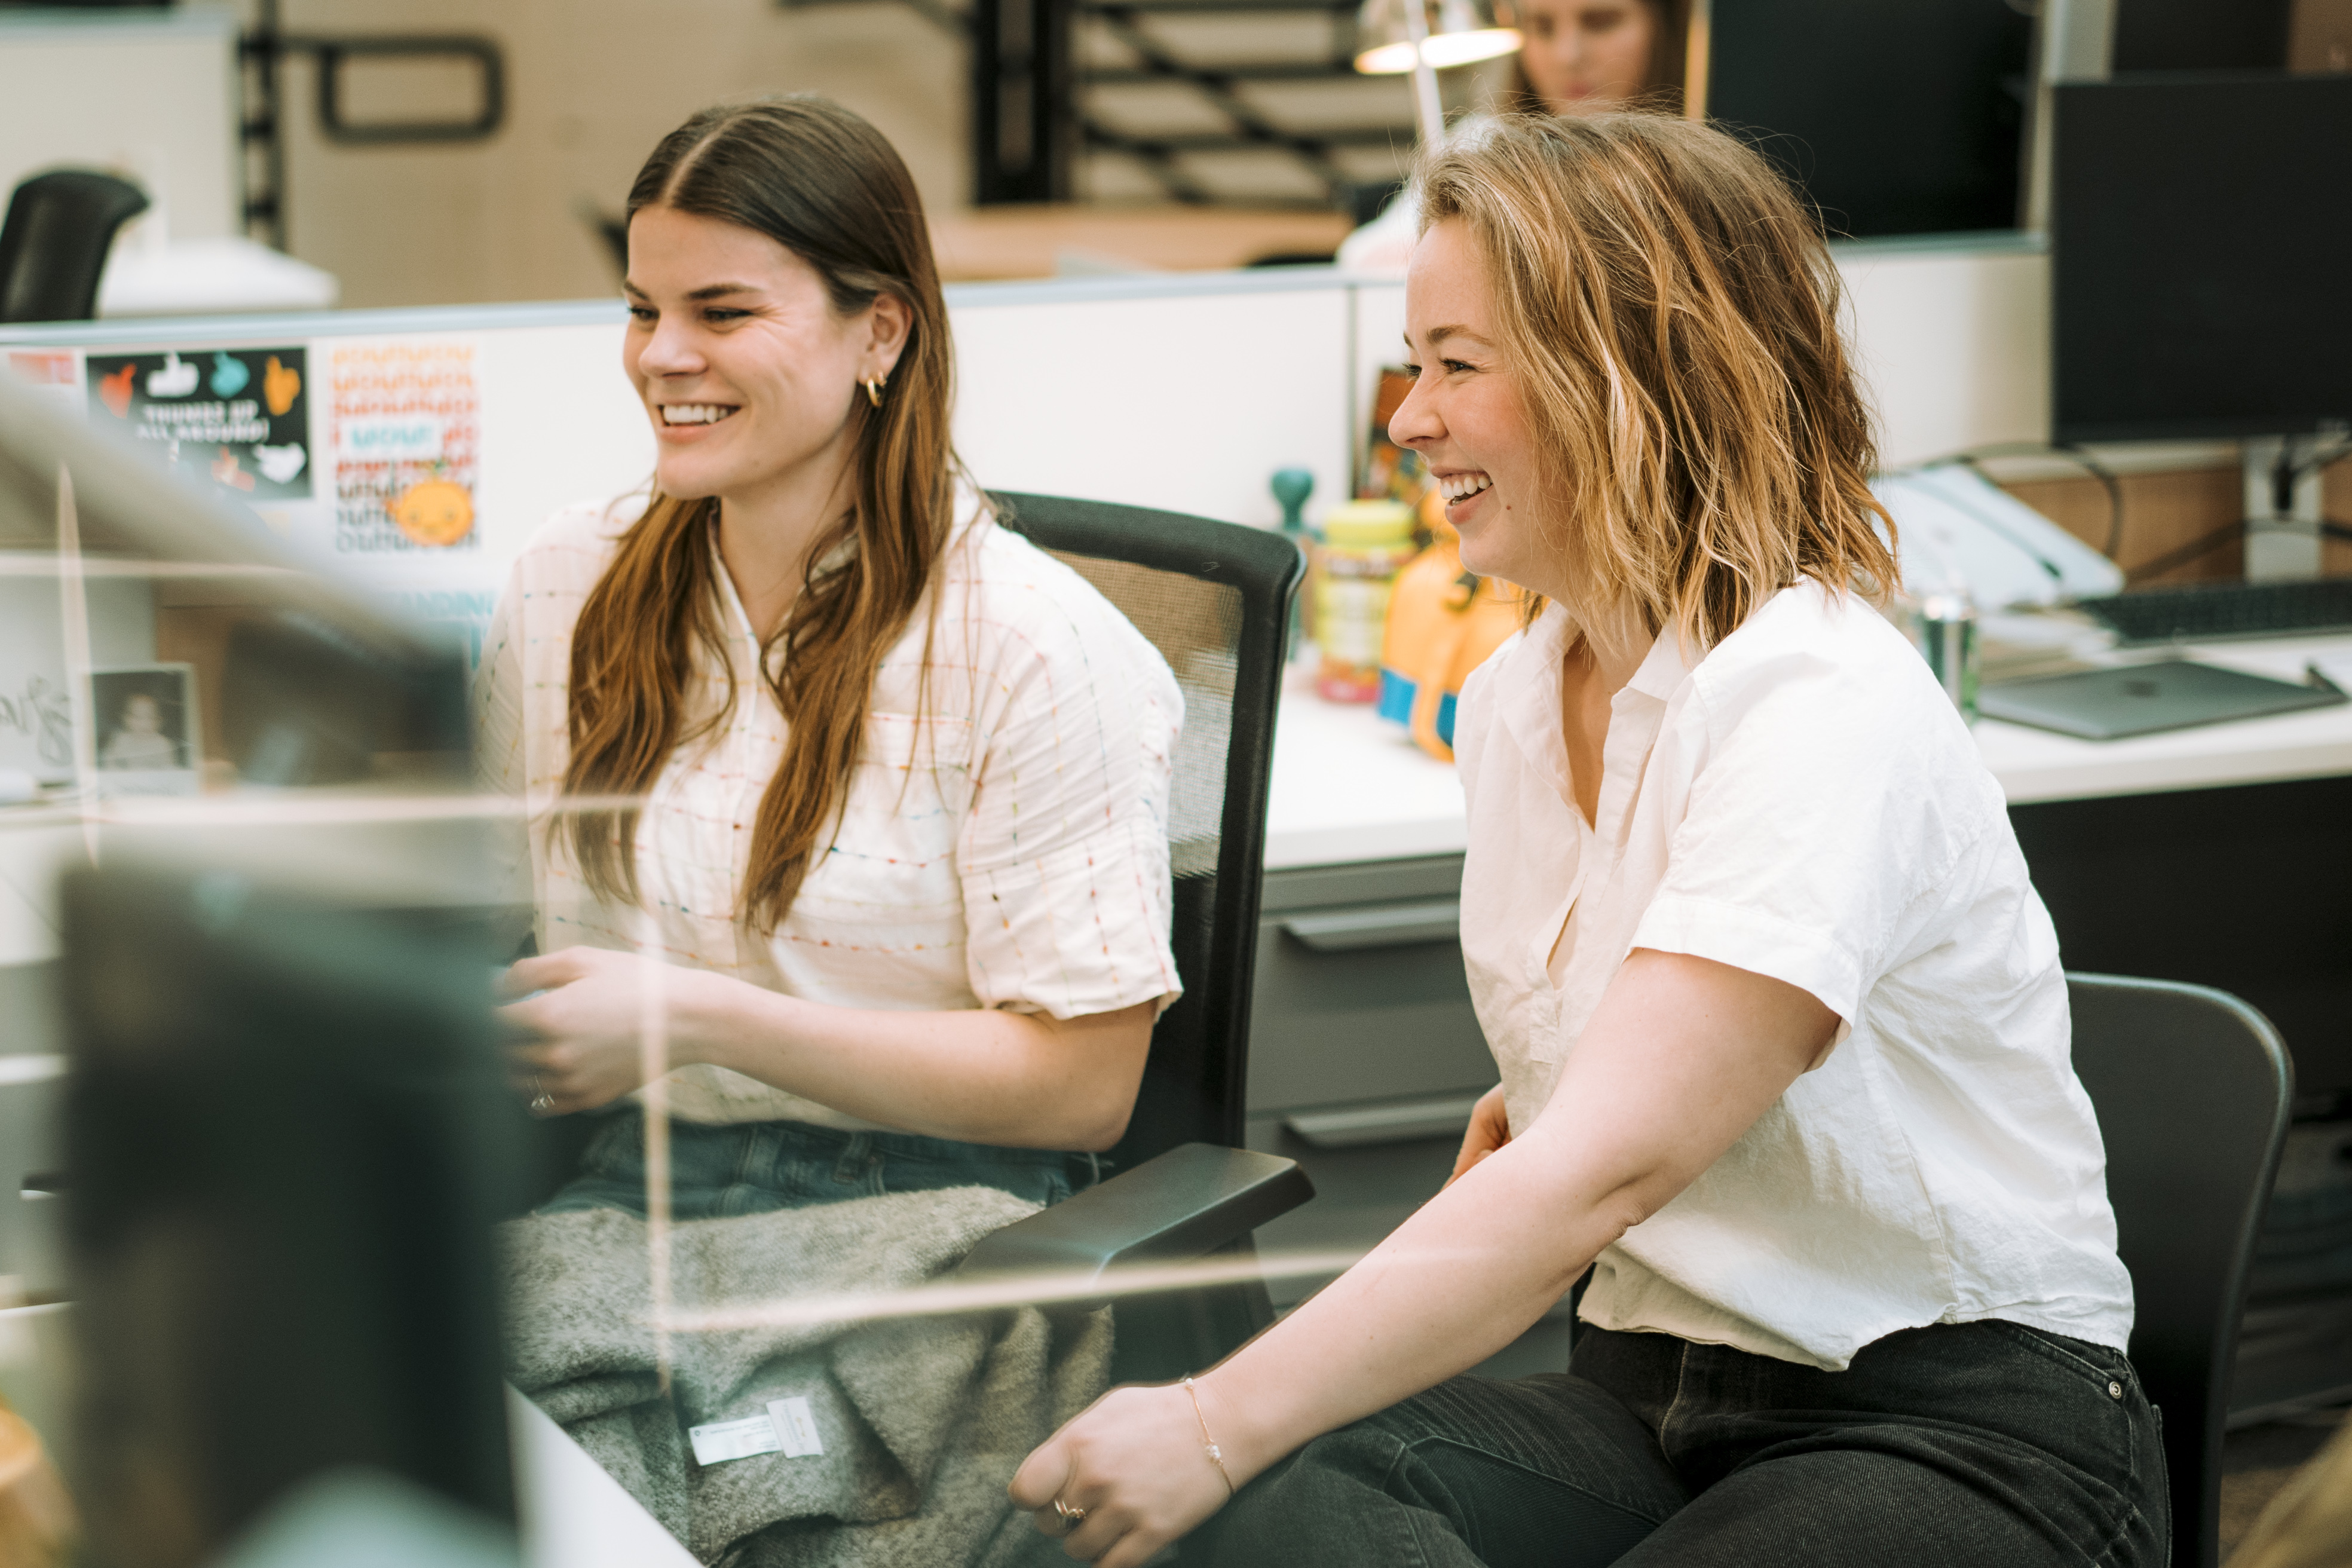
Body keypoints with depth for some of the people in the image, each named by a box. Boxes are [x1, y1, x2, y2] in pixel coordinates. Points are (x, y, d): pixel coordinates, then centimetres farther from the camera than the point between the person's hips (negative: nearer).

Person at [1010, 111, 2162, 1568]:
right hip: (1650, 1393, 6)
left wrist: (1213, 1428, -31)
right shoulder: (1514, 700, 10)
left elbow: (1604, 1170, -27)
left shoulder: (1823, 710, -17)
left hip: (1963, 1431, -6)